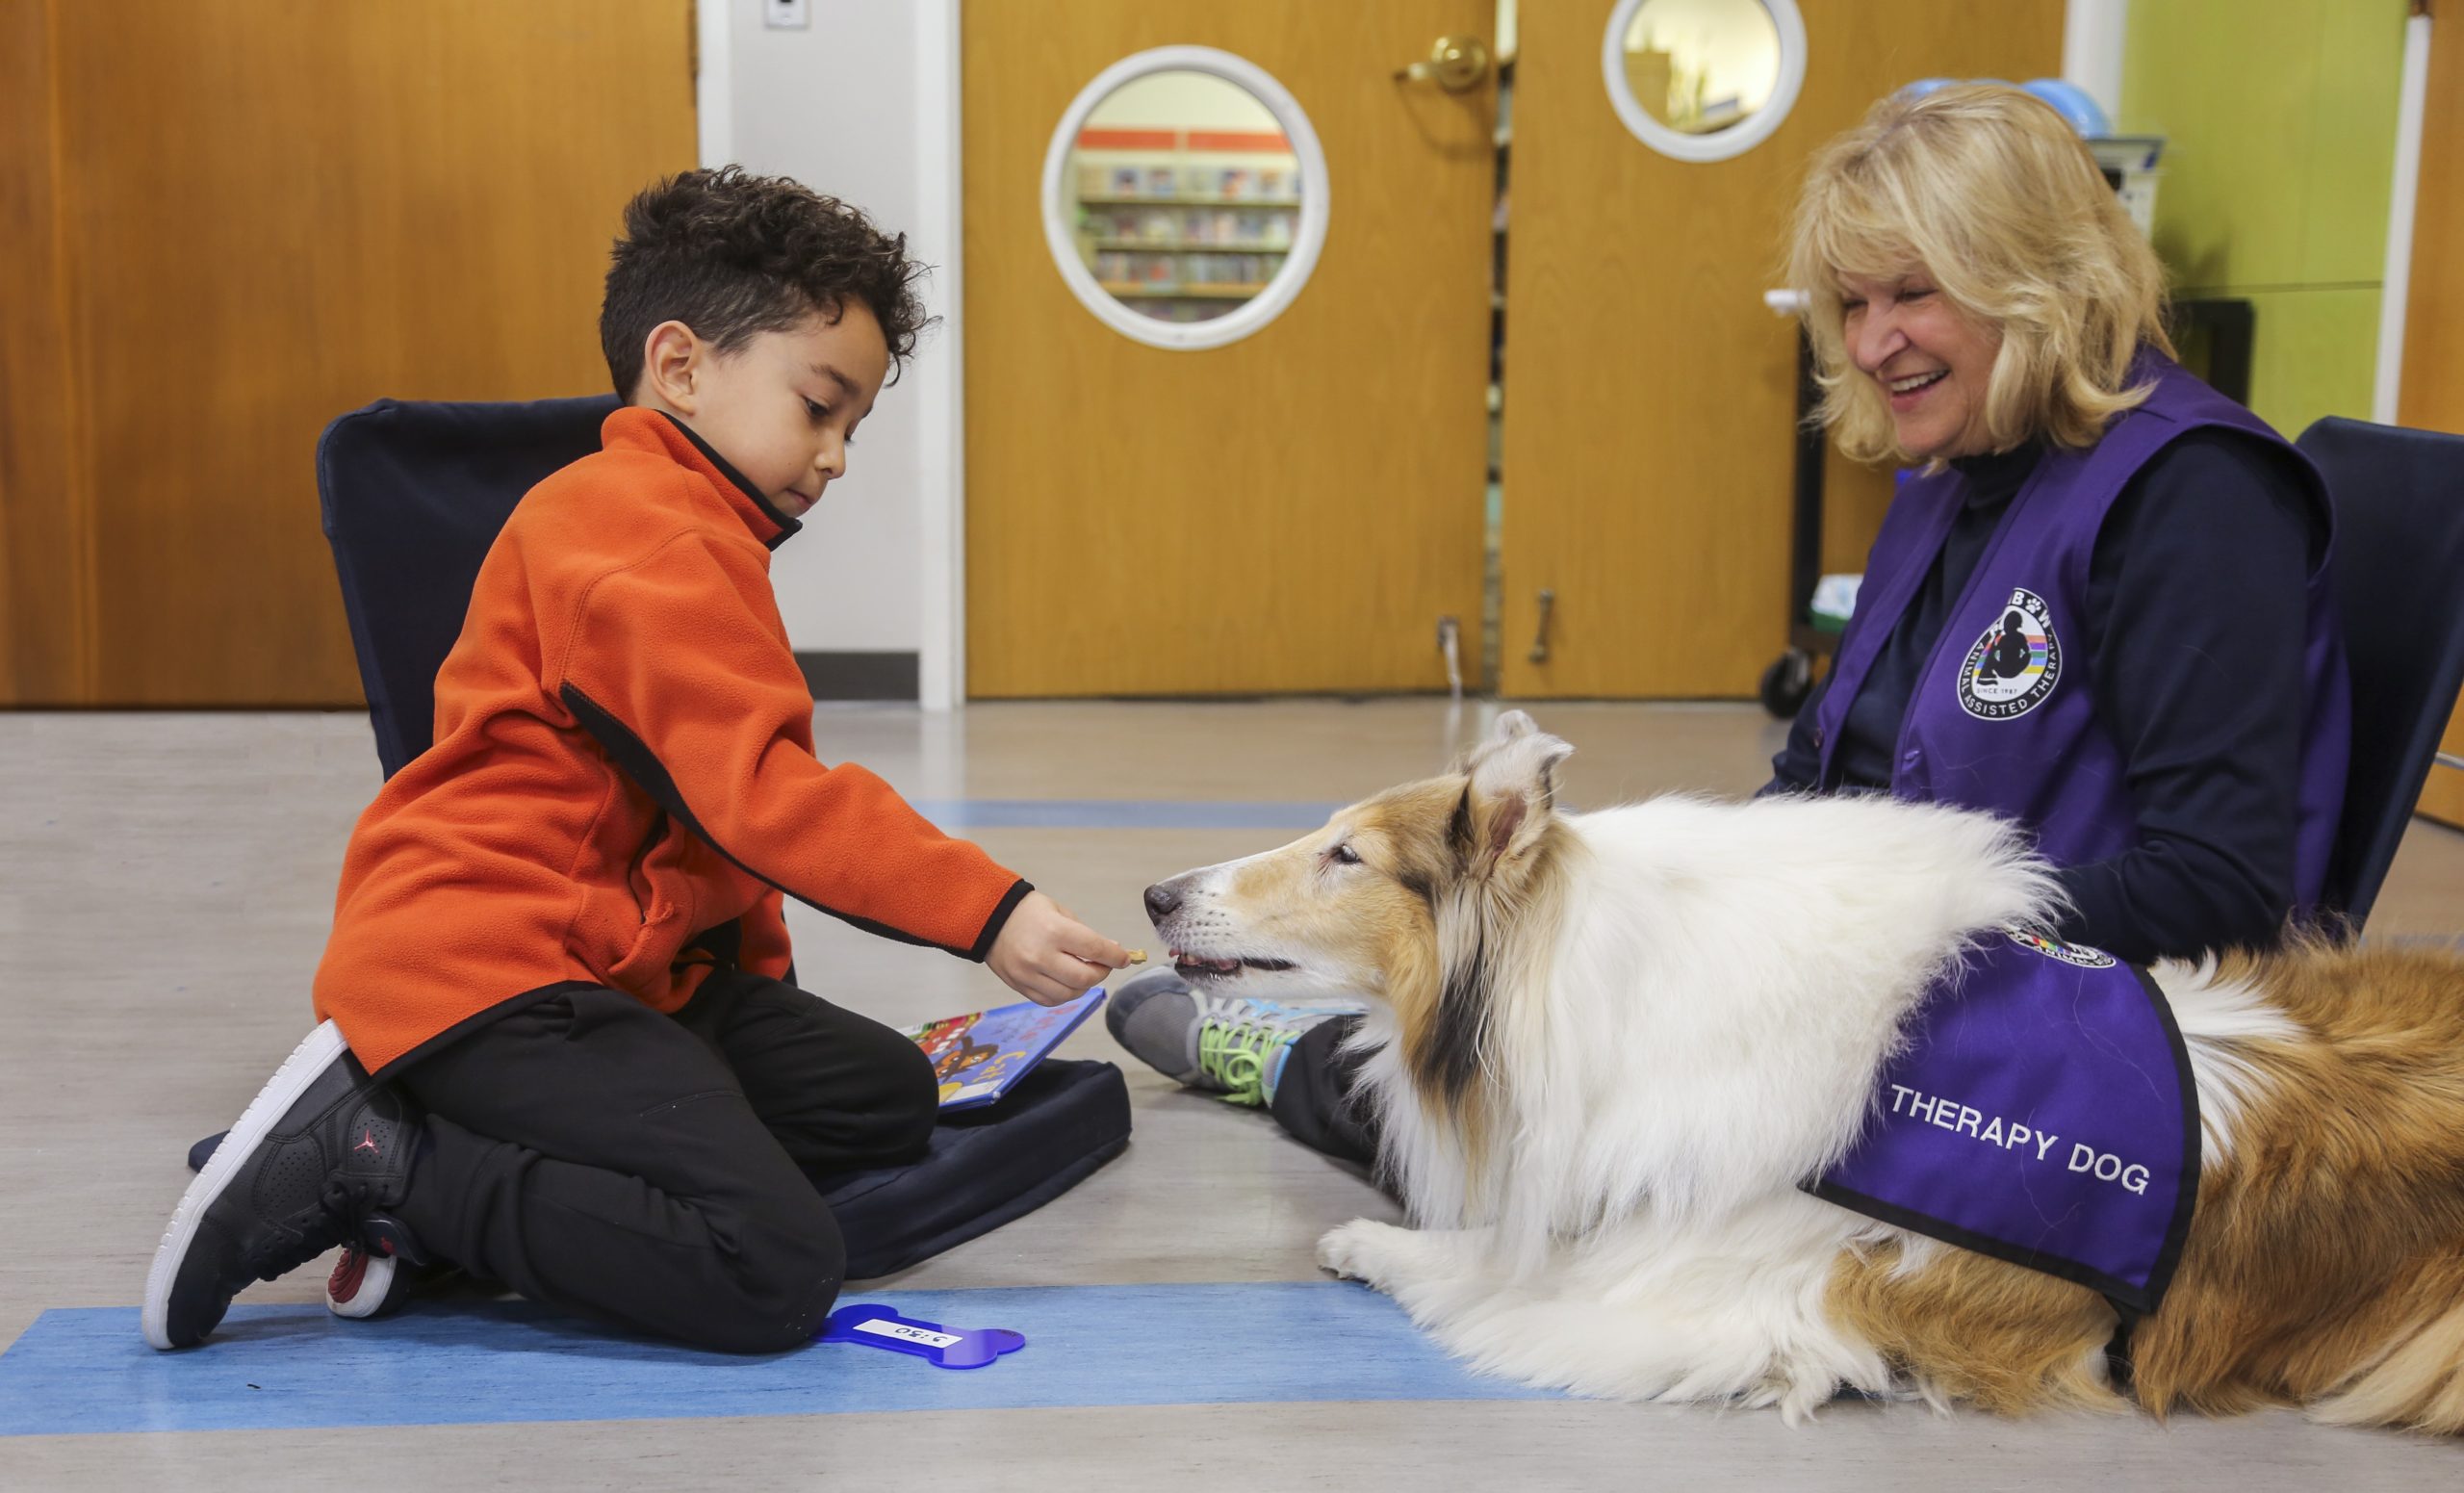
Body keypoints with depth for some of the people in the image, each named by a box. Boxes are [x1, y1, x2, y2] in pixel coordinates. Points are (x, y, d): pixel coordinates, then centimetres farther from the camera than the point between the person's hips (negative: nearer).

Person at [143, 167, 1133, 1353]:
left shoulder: (686, 538, 24)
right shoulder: (637, 535, -12)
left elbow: (732, 809, 25)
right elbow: (763, 795, -24)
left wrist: (762, 997, 17)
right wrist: (990, 913, -27)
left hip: (616, 964, 11)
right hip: (483, 971, -11)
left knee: (886, 1095, 11)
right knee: (776, 1273, -23)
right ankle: (372, 1161, -11)